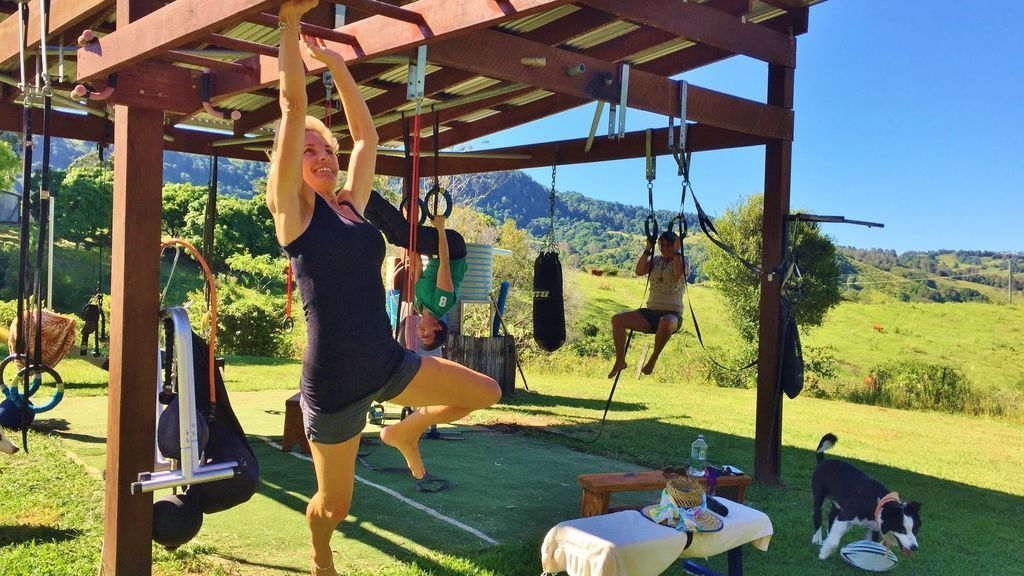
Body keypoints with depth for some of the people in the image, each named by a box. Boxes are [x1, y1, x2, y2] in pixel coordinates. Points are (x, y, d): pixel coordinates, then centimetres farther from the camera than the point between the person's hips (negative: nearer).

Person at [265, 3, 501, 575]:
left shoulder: (352, 205, 8)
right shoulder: (293, 209, -7)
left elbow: (366, 135, 15)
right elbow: (294, 106, -13)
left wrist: (337, 63, 18)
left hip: (387, 365, 6)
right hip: (333, 385, -5)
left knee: (486, 393, 9)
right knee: (334, 507, 11)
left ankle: (406, 433, 32)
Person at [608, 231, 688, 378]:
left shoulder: (682, 262, 2)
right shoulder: (656, 260, 13)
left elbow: (678, 274, -23)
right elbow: (639, 271, -5)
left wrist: (677, 251, -17)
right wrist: (648, 249, -7)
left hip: (672, 314, -5)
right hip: (651, 312, 5)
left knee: (666, 322, -44)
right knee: (617, 319, -15)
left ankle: (653, 359, -21)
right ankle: (620, 361, -4)